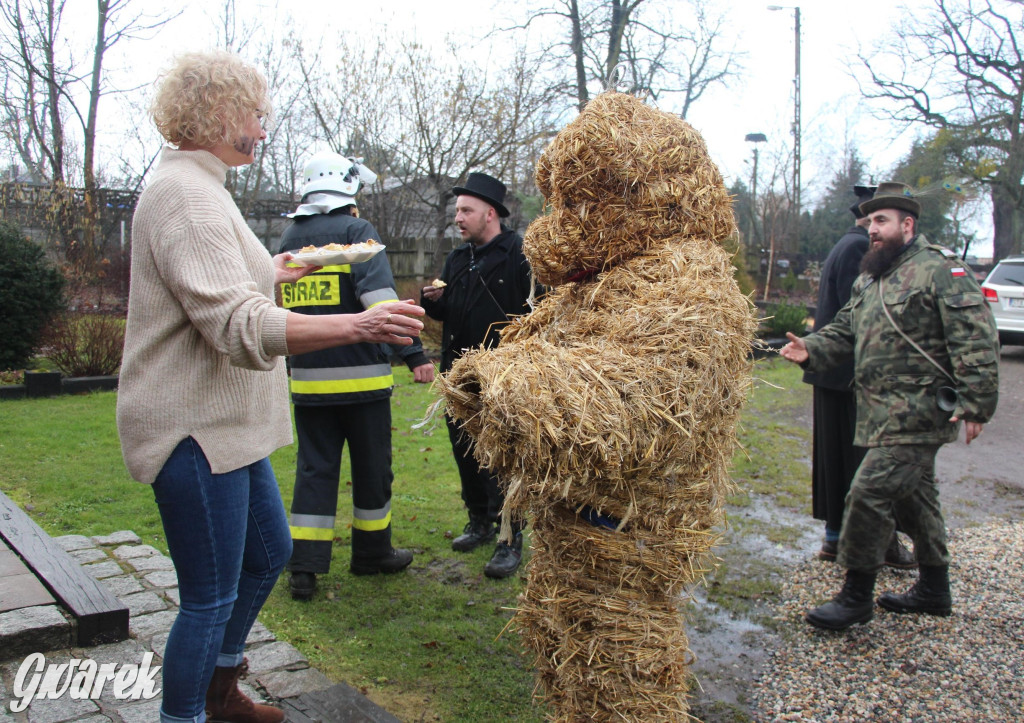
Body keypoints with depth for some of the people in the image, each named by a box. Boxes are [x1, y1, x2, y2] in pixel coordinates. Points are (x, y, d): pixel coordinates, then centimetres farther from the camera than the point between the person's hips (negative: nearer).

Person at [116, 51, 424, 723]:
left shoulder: (197, 188, 16)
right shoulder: (186, 197, -19)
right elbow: (241, 327, -31)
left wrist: (268, 274, 37)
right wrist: (361, 324, -38)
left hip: (225, 420, 11)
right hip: (194, 427, -11)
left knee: (269, 551, 22)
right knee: (211, 597, -1)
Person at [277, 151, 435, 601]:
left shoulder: (289, 239, 13)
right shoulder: (356, 231, -7)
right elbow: (380, 296, -21)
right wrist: (413, 353, -25)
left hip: (307, 378, 5)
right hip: (360, 376, -5)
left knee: (315, 467, 9)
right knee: (371, 466, 10)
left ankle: (304, 566, 6)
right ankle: (371, 553, 24)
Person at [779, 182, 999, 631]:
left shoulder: (940, 269, -11)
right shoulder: (870, 278, 16)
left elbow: (975, 340, -16)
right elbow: (846, 331, 16)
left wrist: (975, 403, -21)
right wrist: (811, 350, -4)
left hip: (917, 412, -9)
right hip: (885, 411, 9)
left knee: (871, 491, -12)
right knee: (912, 496, 18)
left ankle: (856, 596, 1)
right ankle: (934, 590, 34)